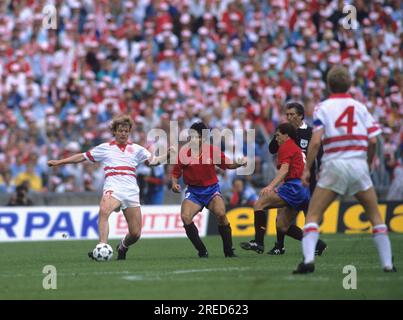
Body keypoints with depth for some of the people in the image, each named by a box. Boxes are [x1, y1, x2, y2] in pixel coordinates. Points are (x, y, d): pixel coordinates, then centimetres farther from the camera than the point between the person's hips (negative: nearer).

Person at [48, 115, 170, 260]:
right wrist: (59, 162, 16)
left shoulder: (136, 149, 18)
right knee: (104, 210, -37)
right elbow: (82, 157, 18)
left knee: (135, 234, -2)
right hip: (113, 188, -2)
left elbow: (153, 161, 14)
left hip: (131, 192, 2)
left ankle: (122, 247, 31)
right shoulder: (105, 148, 14)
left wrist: (168, 155, -4)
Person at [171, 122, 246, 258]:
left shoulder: (212, 150, -7)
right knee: (185, 217, -21)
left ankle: (229, 251, -6)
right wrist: (174, 184, -17)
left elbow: (227, 164, 7)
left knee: (221, 214, -22)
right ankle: (202, 251, -6)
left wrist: (239, 164, -12)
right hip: (193, 191, 1)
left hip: (211, 189, 0)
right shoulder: (183, 152, -8)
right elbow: (176, 173, 3)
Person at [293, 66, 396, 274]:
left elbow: (316, 141, -9)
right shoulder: (360, 107, 11)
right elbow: (373, 140, 3)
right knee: (375, 216, 15)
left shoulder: (323, 108, 3)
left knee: (313, 216, 1)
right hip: (359, 165, 2)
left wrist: (307, 169, -4)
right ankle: (387, 263, 10)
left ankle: (308, 259, -18)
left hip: (334, 165, -2)